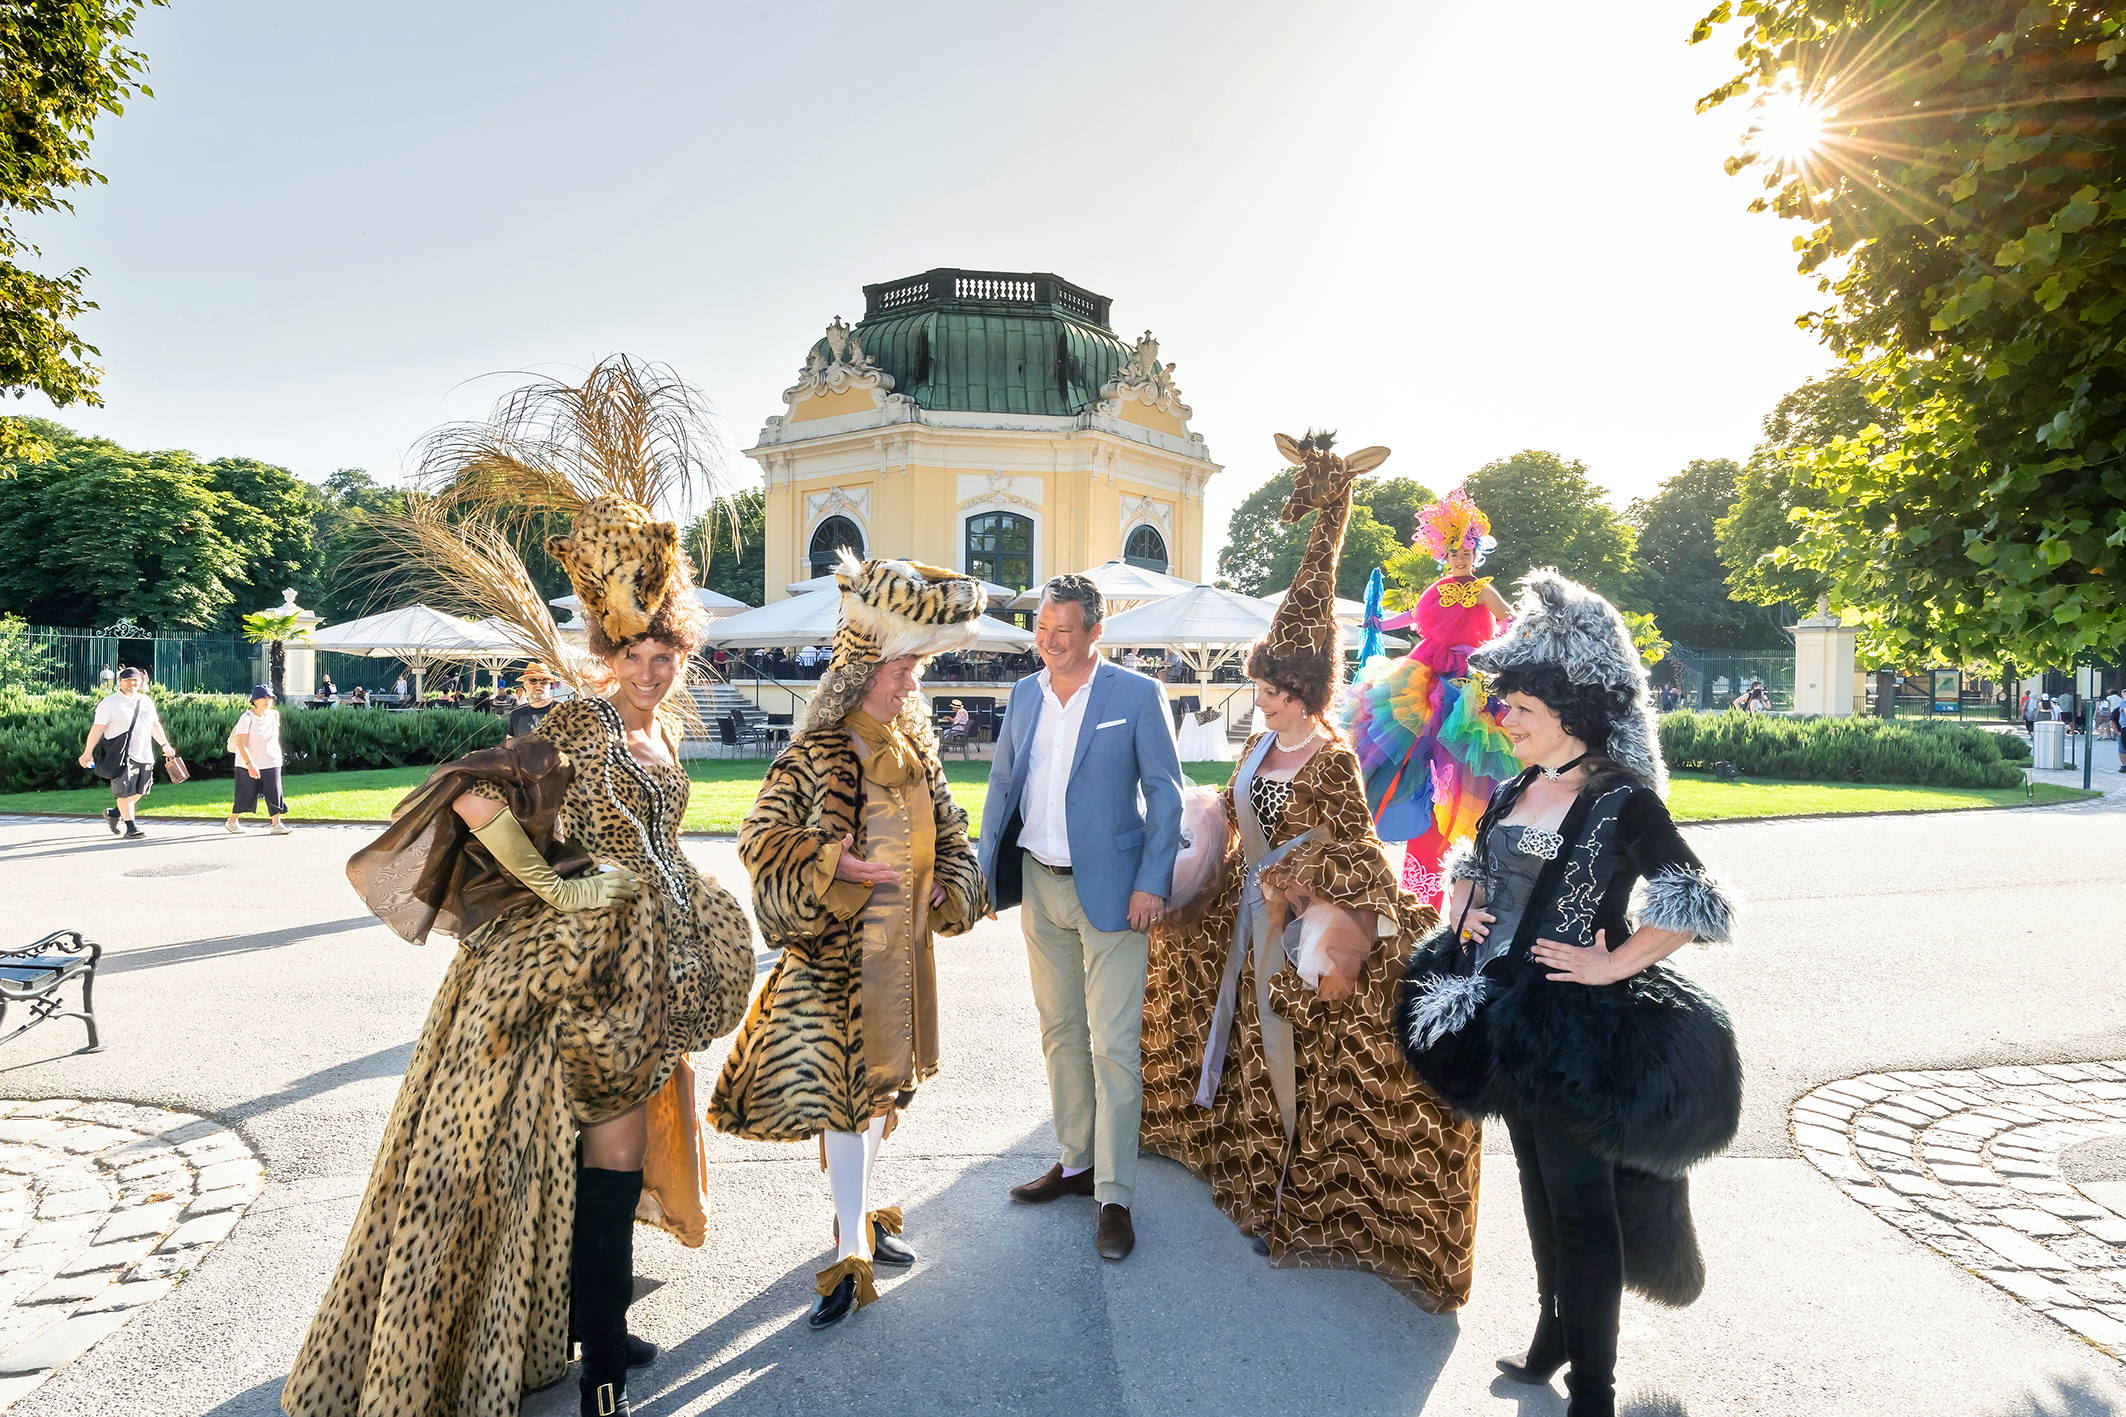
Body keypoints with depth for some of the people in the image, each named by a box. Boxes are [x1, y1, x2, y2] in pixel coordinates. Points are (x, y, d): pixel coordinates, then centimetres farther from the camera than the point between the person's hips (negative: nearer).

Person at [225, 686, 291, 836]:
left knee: (274, 793, -5)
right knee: (246, 795, 4)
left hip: (271, 763, 4)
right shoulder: (247, 718, -13)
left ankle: (277, 824, -1)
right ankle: (232, 822, 25)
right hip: (248, 765, -4)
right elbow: (241, 743, -20)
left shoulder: (275, 715, 4)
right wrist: (250, 764, -30)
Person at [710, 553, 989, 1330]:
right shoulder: (815, 755, -15)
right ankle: (851, 1251, 10)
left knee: (880, 1078, 18)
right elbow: (760, 839, -14)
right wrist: (832, 865, -24)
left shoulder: (914, 743, 4)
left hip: (902, 939, 7)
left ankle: (860, 1210, 37)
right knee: (844, 1088, -2)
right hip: (837, 946, -7)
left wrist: (950, 887, 1)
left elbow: (945, 827, 15)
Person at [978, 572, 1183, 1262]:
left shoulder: (1137, 695, -7)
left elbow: (1165, 793, -6)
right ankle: (1075, 1163, 32)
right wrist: (985, 870, 9)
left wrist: (1152, 883, -14)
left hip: (1109, 889, -5)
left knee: (1114, 1046, -2)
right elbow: (1002, 786, 15)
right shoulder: (1023, 695, 8)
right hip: (1039, 887, 6)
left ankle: (1113, 1196, 10)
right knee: (1059, 1032, 16)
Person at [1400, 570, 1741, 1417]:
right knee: (1536, 1179, 20)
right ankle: (1553, 1334, 39)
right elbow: (1469, 865, 24)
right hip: (1504, 1013, 7)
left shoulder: (1622, 800, -14)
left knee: (1581, 1198, 5)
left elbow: (1700, 906, -19)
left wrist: (1608, 965, -19)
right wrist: (1460, 912, 6)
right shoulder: (1514, 793, 7)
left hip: (1578, 1025, -7)